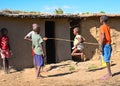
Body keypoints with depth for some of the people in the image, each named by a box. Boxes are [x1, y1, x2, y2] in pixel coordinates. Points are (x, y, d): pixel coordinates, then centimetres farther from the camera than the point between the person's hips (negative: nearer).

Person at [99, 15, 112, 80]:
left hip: (105, 45, -9)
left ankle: (109, 74, -1)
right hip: (108, 44, 9)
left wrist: (101, 46, -20)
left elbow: (103, 37, -21)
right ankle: (109, 73, 18)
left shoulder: (102, 27, -13)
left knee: (106, 59, -5)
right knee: (107, 59, 13)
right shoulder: (107, 27, 14)